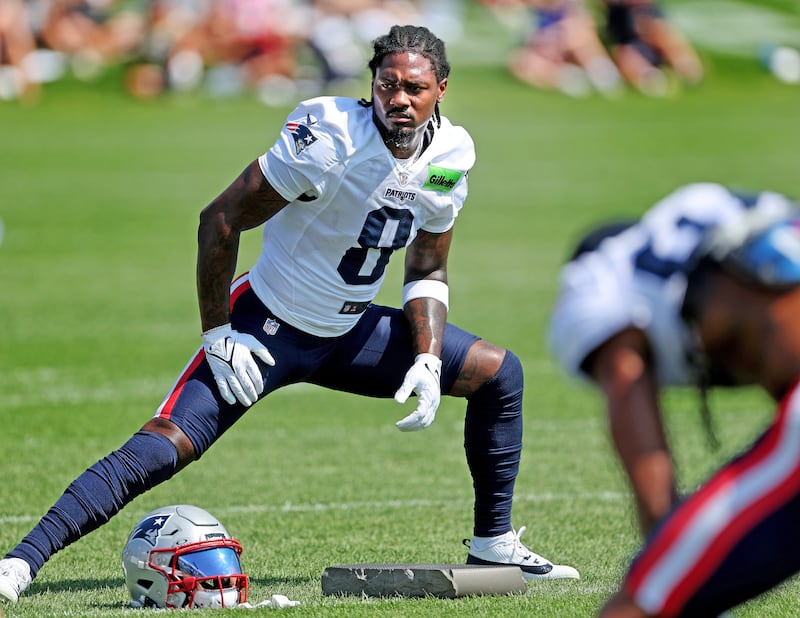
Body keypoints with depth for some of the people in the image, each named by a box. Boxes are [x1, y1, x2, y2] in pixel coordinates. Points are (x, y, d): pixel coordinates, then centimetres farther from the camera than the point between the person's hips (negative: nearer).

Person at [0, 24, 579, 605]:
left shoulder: (450, 158, -5)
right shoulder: (331, 138, -25)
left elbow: (428, 271, 9)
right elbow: (220, 220, -19)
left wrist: (427, 361, -5)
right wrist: (217, 337, -17)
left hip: (349, 333, 7)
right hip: (267, 328, -7)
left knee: (500, 372, 8)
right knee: (160, 449, -22)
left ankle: (493, 543, 22)